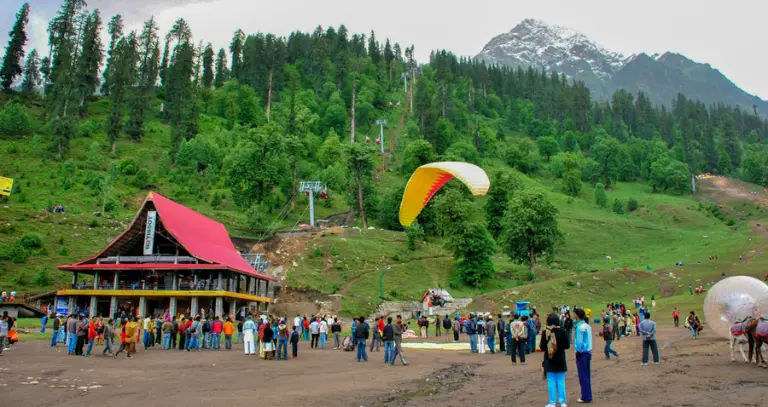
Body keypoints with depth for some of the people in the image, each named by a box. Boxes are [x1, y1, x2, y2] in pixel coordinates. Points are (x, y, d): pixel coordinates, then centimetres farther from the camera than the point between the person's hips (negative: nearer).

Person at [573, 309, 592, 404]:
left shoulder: (580, 327, -17)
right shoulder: (587, 326, 8)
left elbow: (579, 341, -18)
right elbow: (589, 340, 11)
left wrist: (578, 351, -5)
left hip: (581, 353, -8)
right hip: (588, 352, 8)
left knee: (583, 376, -1)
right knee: (587, 375, 13)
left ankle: (585, 397, 3)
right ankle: (588, 396, 19)